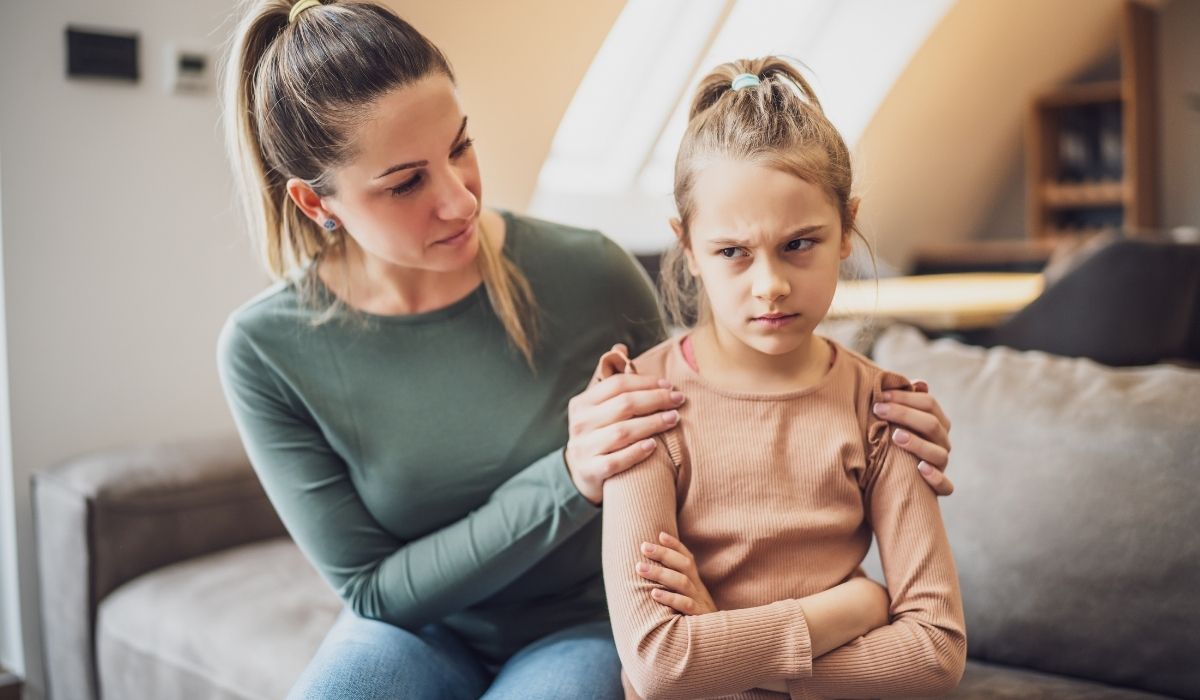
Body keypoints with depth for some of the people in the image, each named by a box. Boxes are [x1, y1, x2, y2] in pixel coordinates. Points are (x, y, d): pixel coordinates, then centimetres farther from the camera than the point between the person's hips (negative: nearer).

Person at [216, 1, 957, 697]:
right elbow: (372, 589, -13)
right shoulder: (266, 350, -16)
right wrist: (568, 481, -26)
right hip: (418, 630, 1)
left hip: (586, 628, 0)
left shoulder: (591, 274, -17)